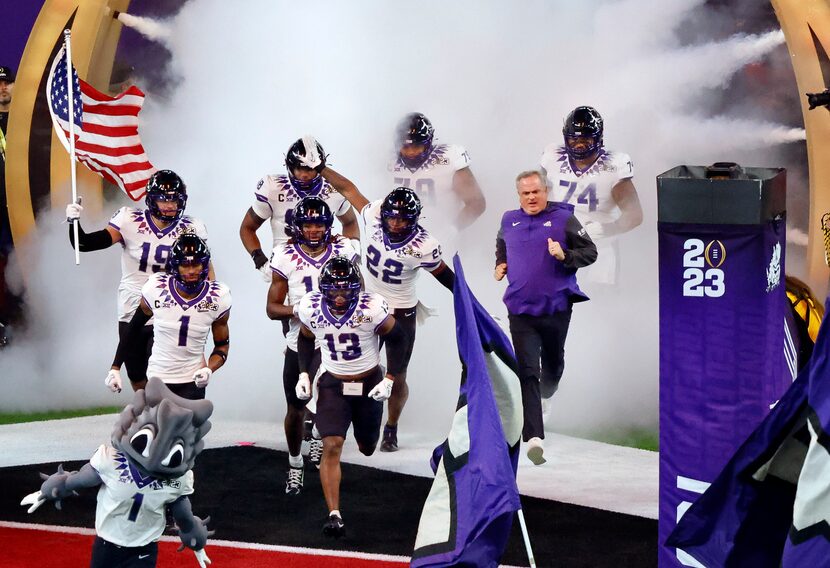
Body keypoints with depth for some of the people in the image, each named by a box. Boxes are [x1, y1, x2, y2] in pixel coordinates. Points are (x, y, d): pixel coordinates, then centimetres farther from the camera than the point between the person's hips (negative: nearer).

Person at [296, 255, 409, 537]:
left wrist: (390, 379, -13)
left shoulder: (372, 308, -24)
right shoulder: (311, 308, -15)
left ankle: (365, 437, 56)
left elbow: (397, 339, -8)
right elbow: (306, 339, 7)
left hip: (369, 383, 0)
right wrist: (304, 374, -3)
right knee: (332, 446, -15)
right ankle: (334, 515, -13)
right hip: (333, 384, 0)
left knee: (367, 447, 16)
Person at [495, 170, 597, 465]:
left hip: (556, 308, -1)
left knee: (553, 364, 19)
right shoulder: (509, 221, 9)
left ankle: (547, 392, 53)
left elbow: (590, 252, -2)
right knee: (527, 373, -10)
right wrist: (500, 265, 12)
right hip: (520, 311, 1)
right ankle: (534, 436, -17)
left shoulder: (563, 218, -3)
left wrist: (565, 256, -19)